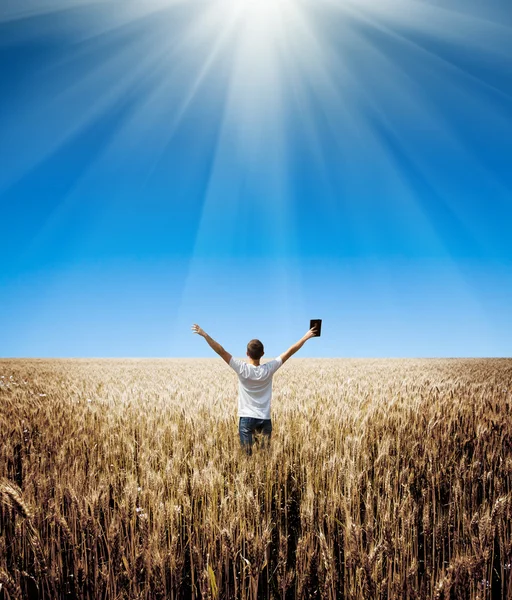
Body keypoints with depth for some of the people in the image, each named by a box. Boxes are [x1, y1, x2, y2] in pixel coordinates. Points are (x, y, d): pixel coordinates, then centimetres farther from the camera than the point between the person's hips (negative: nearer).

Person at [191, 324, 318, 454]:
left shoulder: (242, 369, -13)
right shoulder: (269, 369, -8)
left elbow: (221, 351, -14)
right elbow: (290, 351, -2)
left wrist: (204, 335, -11)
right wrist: (306, 337, 6)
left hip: (246, 418, -2)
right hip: (265, 418, 2)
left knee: (247, 455, 1)